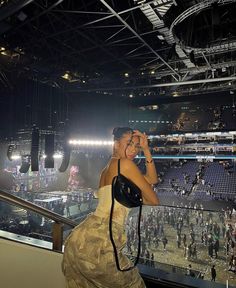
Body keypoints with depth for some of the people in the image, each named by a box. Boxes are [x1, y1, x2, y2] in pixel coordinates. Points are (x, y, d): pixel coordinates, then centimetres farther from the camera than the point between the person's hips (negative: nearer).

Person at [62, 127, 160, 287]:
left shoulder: (106, 170, 19)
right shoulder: (125, 164, -7)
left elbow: (152, 180, 20)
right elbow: (154, 200, -2)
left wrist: (146, 150, 14)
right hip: (100, 241, -8)